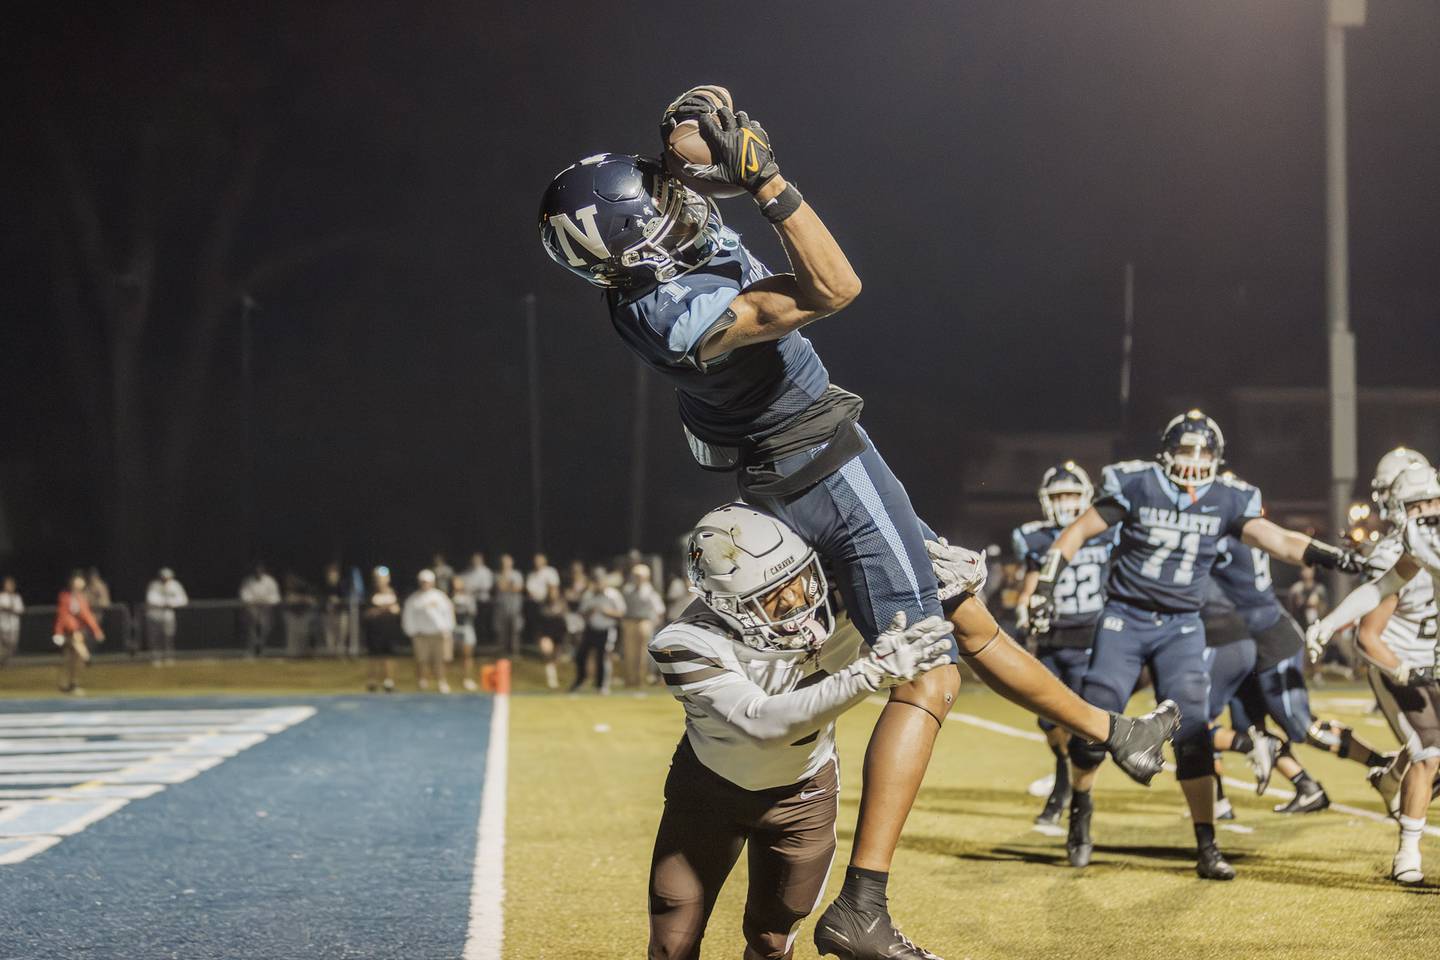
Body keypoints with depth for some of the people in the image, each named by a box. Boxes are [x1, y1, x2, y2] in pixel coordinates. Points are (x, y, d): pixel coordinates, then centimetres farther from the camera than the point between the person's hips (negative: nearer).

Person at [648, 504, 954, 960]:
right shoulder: (686, 645, -35)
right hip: (709, 786, -2)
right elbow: (761, 722, -47)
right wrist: (871, 672, -55)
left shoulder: (831, 604, -26)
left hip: (802, 796, 2)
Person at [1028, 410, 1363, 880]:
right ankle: (1080, 806, 29)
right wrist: (1046, 584, -9)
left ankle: (1207, 846, -3)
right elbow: (1079, 531, -3)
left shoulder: (1227, 500, -2)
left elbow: (1276, 539, -10)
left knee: (1192, 734, -8)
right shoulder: (1137, 485, -8)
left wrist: (1327, 555, -25)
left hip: (1181, 628, 1)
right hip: (1124, 619, -1)